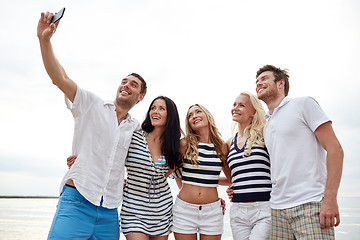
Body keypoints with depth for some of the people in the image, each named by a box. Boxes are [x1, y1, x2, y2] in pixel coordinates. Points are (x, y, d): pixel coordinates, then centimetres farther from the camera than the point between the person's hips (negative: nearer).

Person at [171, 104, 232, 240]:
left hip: (212, 211, 1)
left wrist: (211, 178, 3)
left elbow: (232, 179, 13)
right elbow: (175, 170, 12)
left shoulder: (222, 147, 1)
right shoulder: (185, 144, -4)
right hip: (184, 209, -1)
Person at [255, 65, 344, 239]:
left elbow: (334, 149, -7)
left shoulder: (303, 104, 0)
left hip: (309, 206, -5)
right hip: (277, 208, 6)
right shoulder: (266, 127, 17)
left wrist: (330, 198, -17)